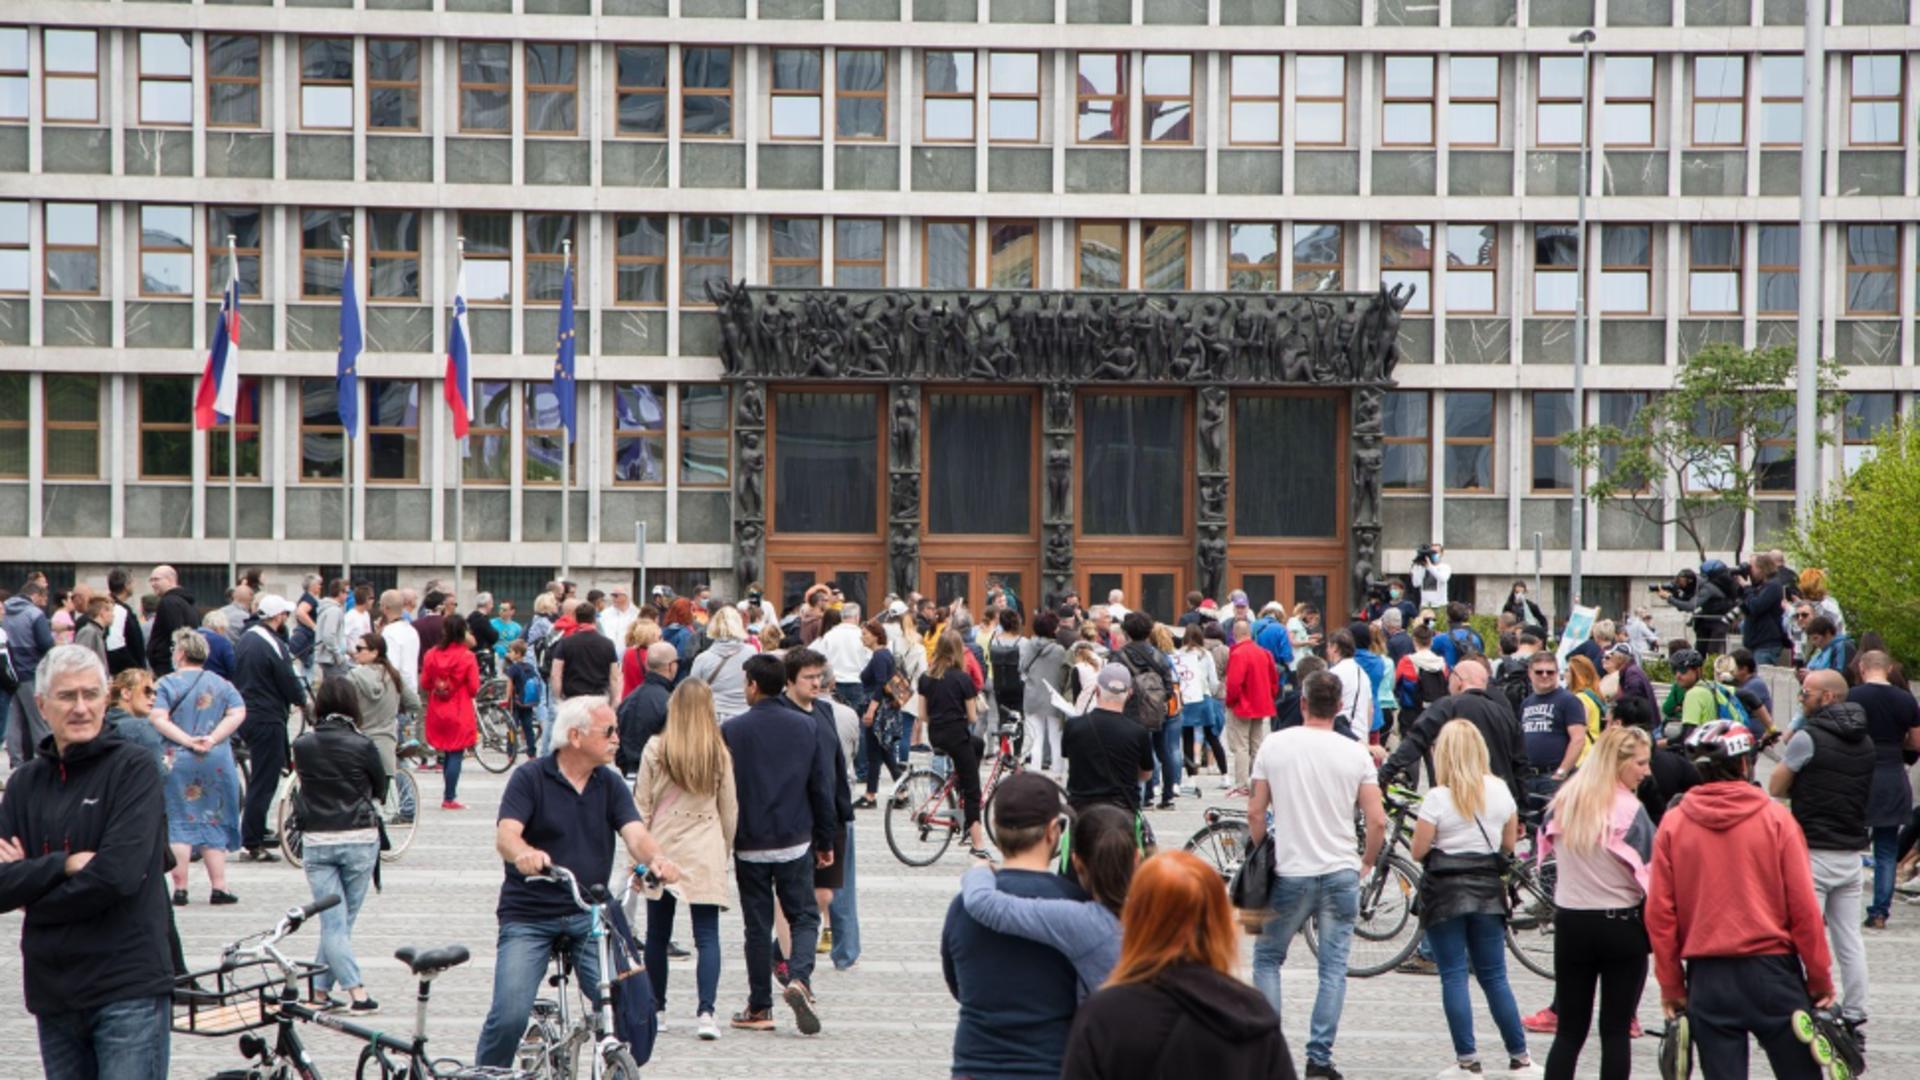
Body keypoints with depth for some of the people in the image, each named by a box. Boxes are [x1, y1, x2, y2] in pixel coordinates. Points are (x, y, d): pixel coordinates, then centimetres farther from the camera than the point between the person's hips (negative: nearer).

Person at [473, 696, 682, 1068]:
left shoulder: (611, 785, 8)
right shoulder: (530, 778, -2)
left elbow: (635, 835, -6)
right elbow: (505, 835, -15)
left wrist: (656, 858, -30)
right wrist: (524, 853, -40)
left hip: (590, 917, 3)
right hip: (528, 917, -3)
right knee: (509, 1016, -13)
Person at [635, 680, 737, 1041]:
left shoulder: (656, 750, -5)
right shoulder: (720, 753, -1)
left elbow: (641, 806, -1)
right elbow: (730, 811, 6)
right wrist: (724, 852, 19)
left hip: (663, 849, 0)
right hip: (706, 855, 0)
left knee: (658, 934, 12)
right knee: (707, 936, -1)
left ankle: (656, 1008, 22)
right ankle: (705, 1011, -12)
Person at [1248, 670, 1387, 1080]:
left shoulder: (1274, 745, -3)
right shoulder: (1355, 754, -3)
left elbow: (1255, 812, -1)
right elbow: (1377, 820, -5)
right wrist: (1366, 863, 10)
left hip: (1291, 873, 0)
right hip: (1341, 873, 1)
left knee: (1267, 958, 15)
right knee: (1333, 968, 7)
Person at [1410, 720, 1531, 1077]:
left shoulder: (1438, 797, -12)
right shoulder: (1499, 790, -1)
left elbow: (1418, 851, -10)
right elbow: (1509, 844, 7)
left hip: (1445, 891, -4)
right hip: (1487, 891, 4)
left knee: (1453, 976, 2)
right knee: (1494, 976, 12)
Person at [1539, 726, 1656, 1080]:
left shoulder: (1562, 802, 1)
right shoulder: (1629, 810, -15)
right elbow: (1651, 876, -15)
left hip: (1570, 922, 4)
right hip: (1621, 926, -4)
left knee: (1569, 1031, 11)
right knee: (1616, 1031, 5)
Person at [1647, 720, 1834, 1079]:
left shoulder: (1673, 824, -2)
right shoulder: (1775, 818, -5)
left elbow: (1659, 914, -1)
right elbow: (1804, 907, -6)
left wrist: (1671, 985, 8)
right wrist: (1820, 978, 4)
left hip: (1707, 978, 1)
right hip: (1772, 969, -1)